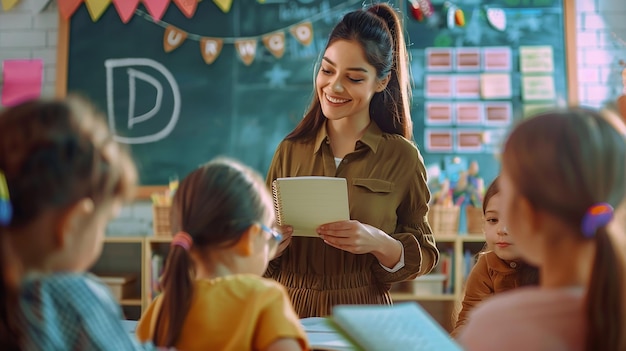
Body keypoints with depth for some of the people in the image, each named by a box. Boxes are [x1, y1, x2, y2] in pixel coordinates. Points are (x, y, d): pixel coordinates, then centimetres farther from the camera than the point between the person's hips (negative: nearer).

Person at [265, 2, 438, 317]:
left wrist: (379, 243, -13)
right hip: (289, 309, 3)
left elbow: (423, 254, 5)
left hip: (362, 315, -3)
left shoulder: (402, 157, 2)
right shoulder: (290, 151, 7)